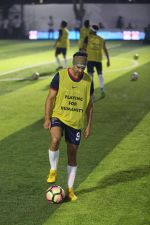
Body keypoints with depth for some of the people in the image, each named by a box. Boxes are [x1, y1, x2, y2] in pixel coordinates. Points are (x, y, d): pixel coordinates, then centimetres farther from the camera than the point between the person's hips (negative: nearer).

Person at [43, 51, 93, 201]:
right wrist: (47, 118, -11)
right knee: (55, 140, -33)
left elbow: (89, 104, 9)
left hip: (76, 122, 3)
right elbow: (50, 97, -4)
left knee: (72, 155, 7)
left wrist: (89, 125, 6)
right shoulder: (60, 76, -9)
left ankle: (70, 189, 18)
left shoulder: (88, 80, 0)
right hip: (59, 116, -3)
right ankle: (53, 170, -10)